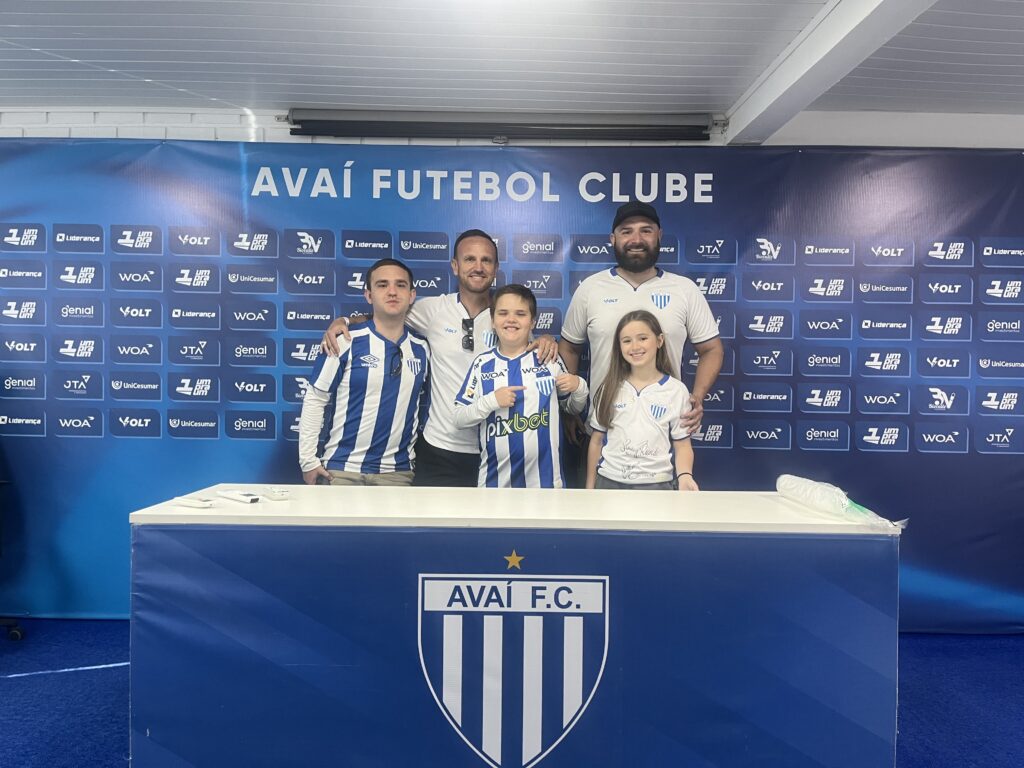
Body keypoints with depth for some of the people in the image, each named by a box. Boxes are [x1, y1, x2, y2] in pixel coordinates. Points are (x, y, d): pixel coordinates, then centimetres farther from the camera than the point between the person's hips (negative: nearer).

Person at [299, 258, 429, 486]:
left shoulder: (422, 349, 3)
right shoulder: (346, 341, -8)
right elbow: (314, 399, -4)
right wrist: (308, 460, -6)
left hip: (398, 471, 3)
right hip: (342, 468, -3)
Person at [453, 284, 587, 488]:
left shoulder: (549, 359, -1)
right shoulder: (483, 364, -2)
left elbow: (573, 408, 11)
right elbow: (459, 420, -2)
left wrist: (578, 387, -9)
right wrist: (491, 401, -17)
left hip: (543, 477, 0)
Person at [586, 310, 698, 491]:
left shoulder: (677, 391, -4)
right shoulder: (610, 388, 0)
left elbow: (682, 445, -2)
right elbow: (596, 441, 5)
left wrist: (684, 475, -19)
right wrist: (590, 486, 6)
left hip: (657, 484, -1)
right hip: (609, 482, 2)